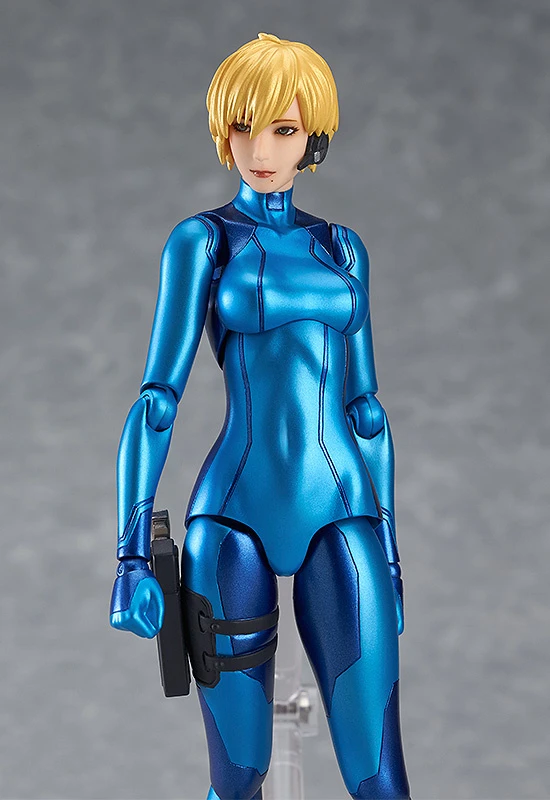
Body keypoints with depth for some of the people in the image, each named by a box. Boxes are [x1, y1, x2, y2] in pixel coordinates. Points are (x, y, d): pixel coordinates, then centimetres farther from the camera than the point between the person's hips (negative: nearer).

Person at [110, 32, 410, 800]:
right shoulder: (200, 239, 0)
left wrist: (388, 549, 13)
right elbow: (157, 398, -7)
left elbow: (364, 403, 15)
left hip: (339, 518, 3)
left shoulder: (341, 247, 12)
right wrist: (132, 555, -14)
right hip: (234, 517, -3)